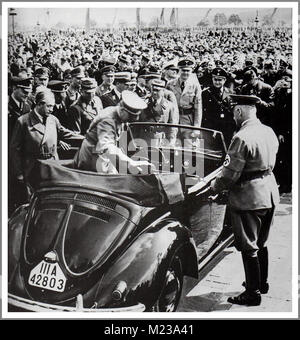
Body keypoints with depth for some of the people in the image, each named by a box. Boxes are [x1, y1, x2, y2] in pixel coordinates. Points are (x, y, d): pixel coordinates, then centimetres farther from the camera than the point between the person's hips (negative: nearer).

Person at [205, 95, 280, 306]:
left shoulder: (242, 138, -22)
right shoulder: (269, 132, 5)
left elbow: (230, 175, -20)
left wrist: (213, 189, -4)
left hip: (249, 198, -9)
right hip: (270, 193, 9)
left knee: (249, 248, 4)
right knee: (261, 243, 22)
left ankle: (253, 294, 15)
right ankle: (262, 283, 37)